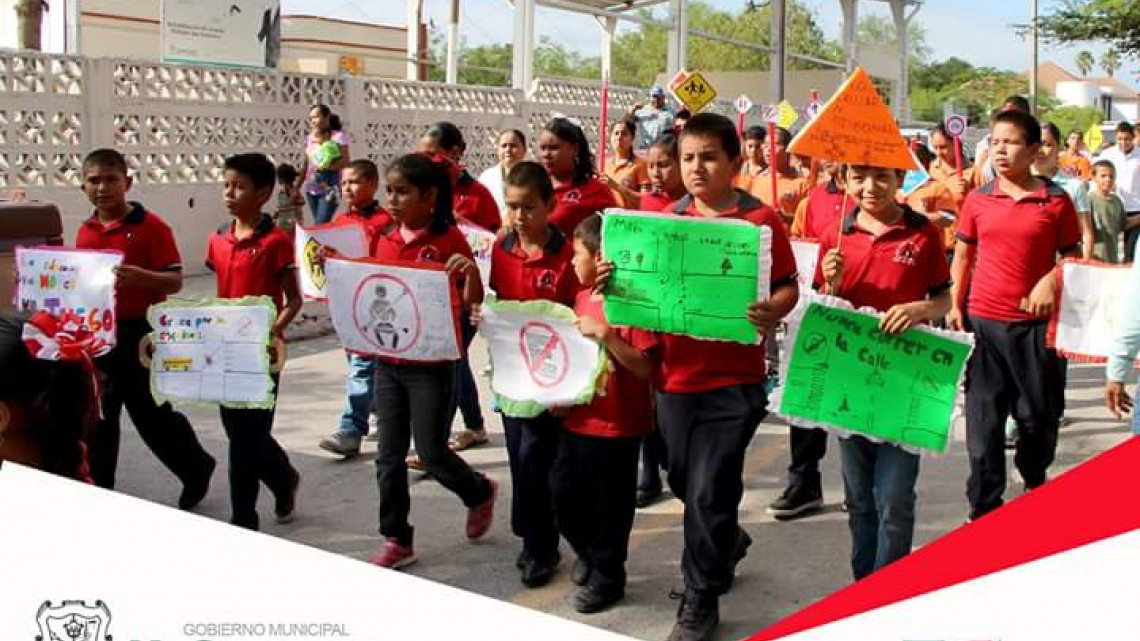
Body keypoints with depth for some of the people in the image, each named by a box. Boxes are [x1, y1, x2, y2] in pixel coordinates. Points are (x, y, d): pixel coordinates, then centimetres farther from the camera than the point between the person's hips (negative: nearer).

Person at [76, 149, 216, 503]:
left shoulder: (151, 226, -11)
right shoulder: (85, 232, 8)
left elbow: (174, 281, -14)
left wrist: (140, 277, -30)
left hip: (140, 334, -6)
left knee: (151, 413, 4)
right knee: (97, 415, 11)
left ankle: (197, 468, 26)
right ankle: (97, 488, 24)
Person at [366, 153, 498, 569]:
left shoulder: (449, 239, -10)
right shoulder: (384, 241, 6)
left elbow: (471, 301, -9)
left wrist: (471, 270, -28)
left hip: (433, 364, -5)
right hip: (388, 363, 6)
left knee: (431, 452, 2)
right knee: (389, 456, 8)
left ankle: (480, 492, 32)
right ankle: (397, 541, 19)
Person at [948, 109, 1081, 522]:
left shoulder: (1055, 200, -1)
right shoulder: (977, 200, 4)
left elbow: (1073, 256, 5)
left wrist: (1052, 280, -14)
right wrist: (954, 306, 5)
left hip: (1034, 323, -1)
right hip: (983, 322, 1)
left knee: (1038, 416, 11)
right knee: (983, 419, 3)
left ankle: (1035, 479, 41)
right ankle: (984, 510, 12)